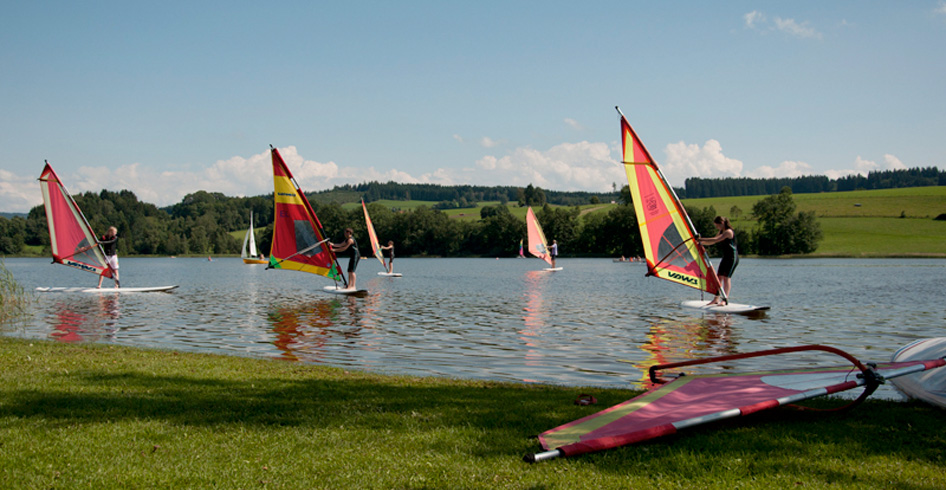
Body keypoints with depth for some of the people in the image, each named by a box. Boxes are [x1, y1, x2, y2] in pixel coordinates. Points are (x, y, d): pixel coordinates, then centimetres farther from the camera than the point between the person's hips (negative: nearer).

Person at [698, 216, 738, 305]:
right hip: (725, 257, 9)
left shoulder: (728, 231, -16)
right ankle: (716, 299, 2)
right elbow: (712, 242, 18)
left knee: (726, 276, -15)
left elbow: (716, 240, -25)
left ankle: (725, 299, -17)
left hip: (733, 257, -9)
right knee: (719, 277, 2)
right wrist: (701, 243, 4)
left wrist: (701, 239, -24)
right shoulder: (721, 232, 12)